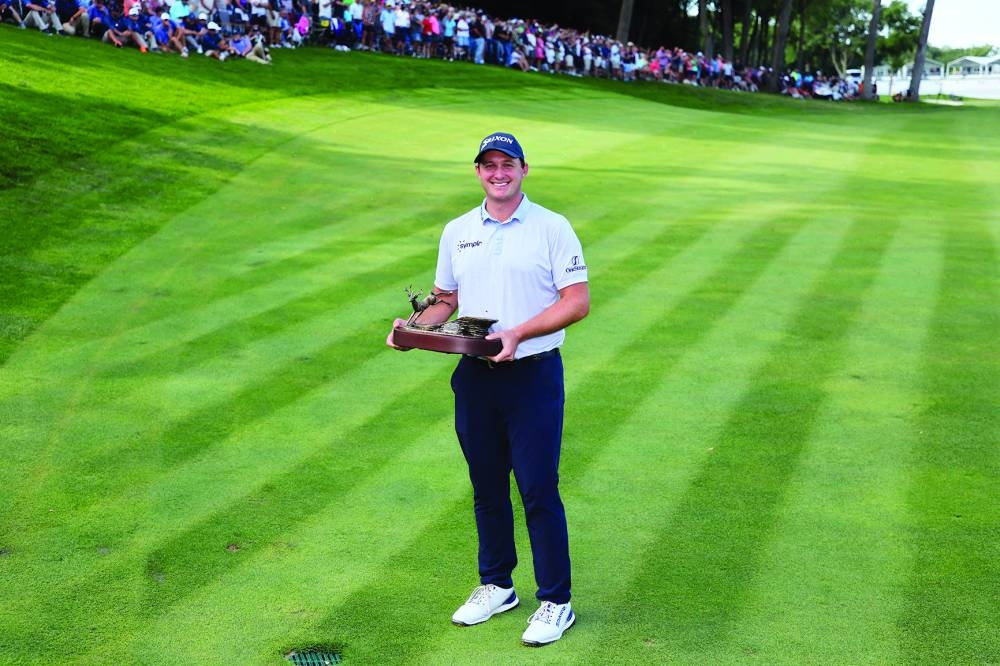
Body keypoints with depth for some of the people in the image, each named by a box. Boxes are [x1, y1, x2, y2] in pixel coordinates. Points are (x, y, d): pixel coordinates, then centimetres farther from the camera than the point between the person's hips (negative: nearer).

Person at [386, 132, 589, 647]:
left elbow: (578, 301, -9)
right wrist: (416, 325, -3)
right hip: (474, 377, 5)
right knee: (486, 488, 14)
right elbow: (445, 300, 19)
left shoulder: (552, 228, -3)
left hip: (533, 376, -5)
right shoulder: (456, 232, 12)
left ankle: (556, 602, 8)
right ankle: (495, 586, 29)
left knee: (539, 489, -4)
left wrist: (517, 333, -20)